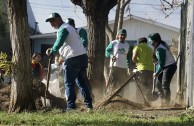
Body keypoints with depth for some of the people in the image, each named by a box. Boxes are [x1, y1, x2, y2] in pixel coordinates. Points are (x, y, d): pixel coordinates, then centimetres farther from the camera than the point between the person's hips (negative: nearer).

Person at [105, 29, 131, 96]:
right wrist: (111, 56, -20)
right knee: (113, 83, -10)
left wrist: (129, 66, 14)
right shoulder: (113, 43, 0)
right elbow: (107, 51, 1)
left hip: (124, 67, 5)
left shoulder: (127, 45, 15)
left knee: (122, 84, 8)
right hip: (114, 66, -5)